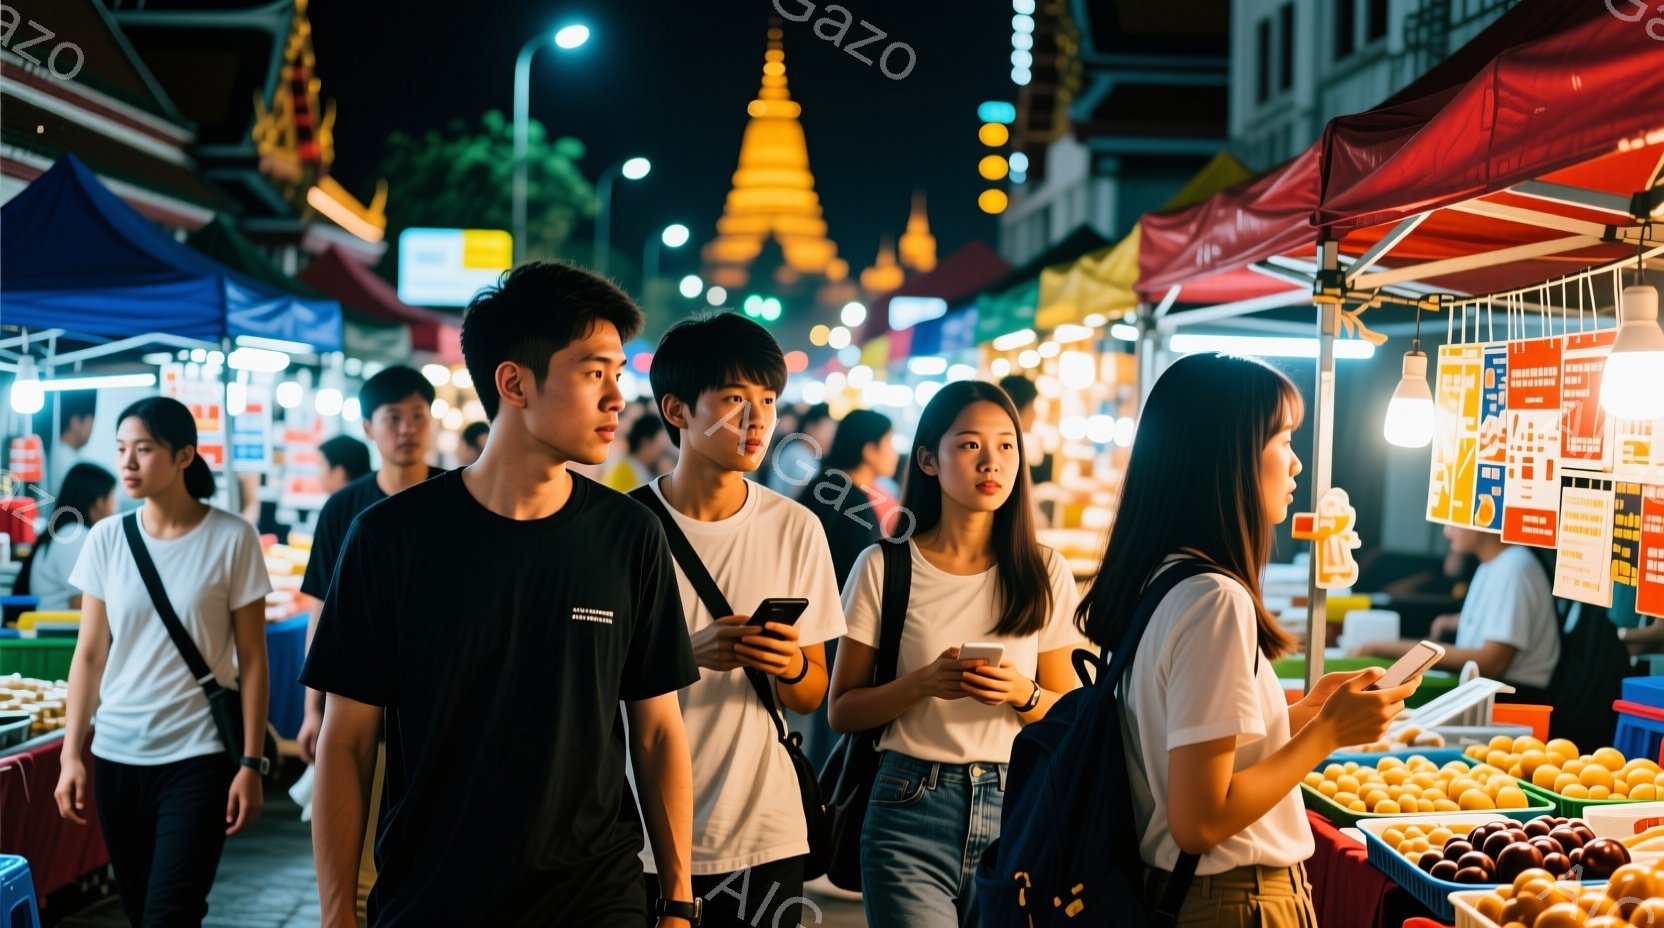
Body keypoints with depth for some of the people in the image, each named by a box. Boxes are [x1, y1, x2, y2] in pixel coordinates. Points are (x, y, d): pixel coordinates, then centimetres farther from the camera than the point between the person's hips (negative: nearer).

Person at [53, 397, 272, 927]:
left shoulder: (231, 539, -7)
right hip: (116, 755, 4)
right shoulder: (106, 539, 2)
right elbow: (90, 654, 6)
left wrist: (251, 763, -7)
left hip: (199, 757, -4)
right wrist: (71, 755, 1)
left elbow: (251, 659, -4)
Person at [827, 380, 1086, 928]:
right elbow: (842, 711, 0)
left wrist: (1022, 694, -13)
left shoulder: (1045, 574, 4)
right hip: (912, 807, -2)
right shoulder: (884, 568, -1)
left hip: (1017, 808, 2)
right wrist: (922, 684, -17)